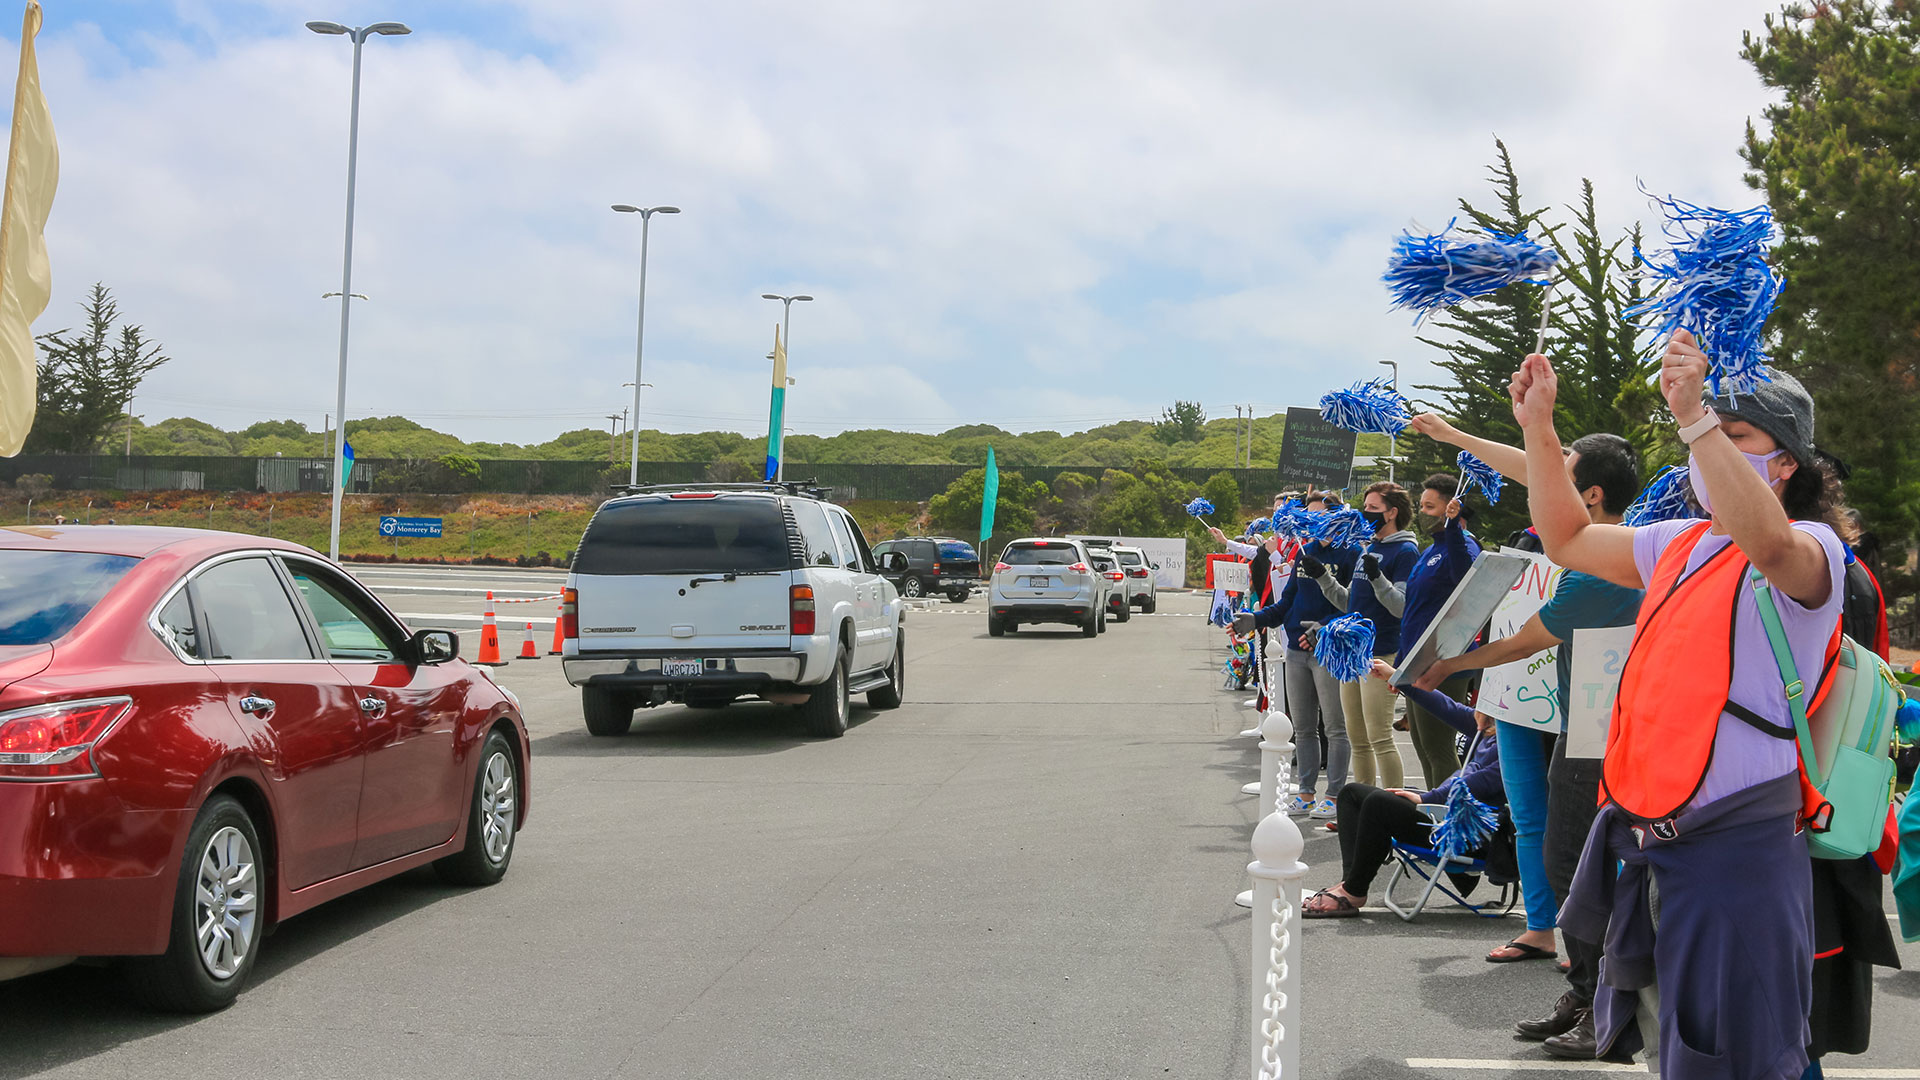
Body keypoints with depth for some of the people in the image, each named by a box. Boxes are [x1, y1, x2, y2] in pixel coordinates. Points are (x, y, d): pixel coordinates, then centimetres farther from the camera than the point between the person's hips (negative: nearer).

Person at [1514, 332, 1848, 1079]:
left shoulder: (1811, 547, -10)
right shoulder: (1679, 545, 15)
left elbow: (1770, 543, -34)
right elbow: (1567, 540, 21)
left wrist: (1694, 417, -40)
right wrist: (1538, 426, 12)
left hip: (1735, 849, -8)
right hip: (1642, 842, 8)